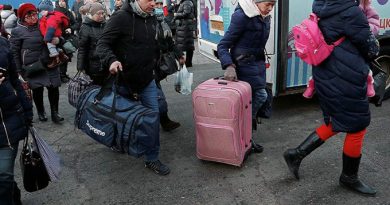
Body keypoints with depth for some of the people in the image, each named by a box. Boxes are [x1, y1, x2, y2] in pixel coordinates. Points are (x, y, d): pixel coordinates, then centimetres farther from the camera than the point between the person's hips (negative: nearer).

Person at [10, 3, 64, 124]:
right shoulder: (17, 31, -5)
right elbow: (14, 53, -2)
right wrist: (19, 71, -4)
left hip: (49, 64, 3)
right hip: (33, 67, -2)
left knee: (54, 88, 1)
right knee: (37, 90, 8)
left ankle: (55, 113, 17)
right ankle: (40, 112, 32)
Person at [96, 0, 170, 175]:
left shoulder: (152, 19, 4)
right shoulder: (121, 17, -15)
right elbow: (102, 44, -18)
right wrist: (111, 60, -36)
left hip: (147, 79, 5)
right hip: (125, 78, -4)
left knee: (154, 115, -3)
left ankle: (152, 158, 8)